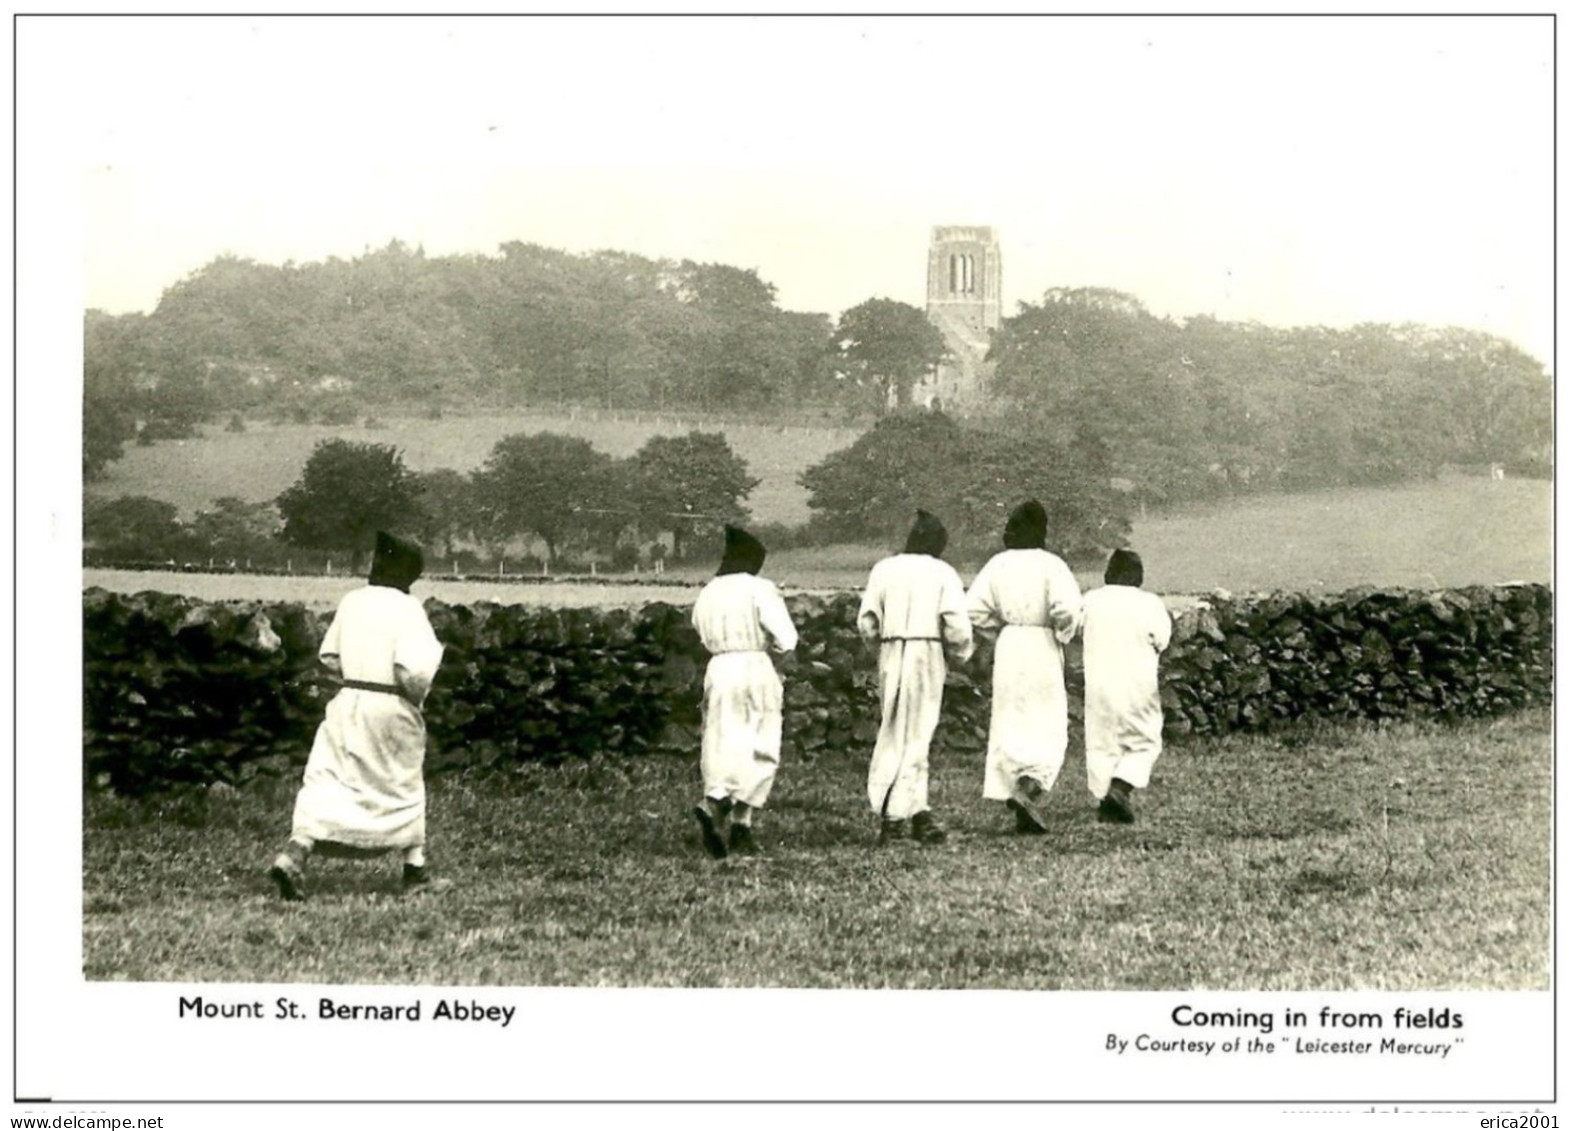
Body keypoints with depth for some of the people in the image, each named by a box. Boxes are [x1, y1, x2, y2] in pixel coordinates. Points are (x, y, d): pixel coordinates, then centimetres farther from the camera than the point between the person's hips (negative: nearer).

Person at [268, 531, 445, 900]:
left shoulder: (351, 601, 3)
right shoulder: (407, 608, -12)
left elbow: (329, 655, 10)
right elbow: (414, 669, -20)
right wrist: (417, 693, -1)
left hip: (348, 704, 3)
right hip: (391, 708, -3)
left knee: (327, 782, 4)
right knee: (405, 787, 16)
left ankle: (293, 856, -16)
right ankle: (414, 867, 26)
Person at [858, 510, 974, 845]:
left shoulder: (884, 569, 7)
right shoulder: (943, 573, 0)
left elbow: (866, 623, 3)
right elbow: (956, 626, -10)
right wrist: (961, 653, 9)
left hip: (890, 656, 3)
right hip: (927, 654, -3)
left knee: (897, 733, 11)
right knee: (916, 736, 2)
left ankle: (917, 811, 7)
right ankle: (896, 814, 0)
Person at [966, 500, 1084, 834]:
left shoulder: (998, 564, 1)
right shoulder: (1051, 565, -11)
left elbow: (975, 610, 0)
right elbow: (1067, 608, -22)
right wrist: (1065, 631, -3)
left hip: (1008, 645, 4)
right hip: (1042, 647, -4)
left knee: (1010, 724, 11)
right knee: (1048, 727, 5)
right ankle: (1032, 786, -18)